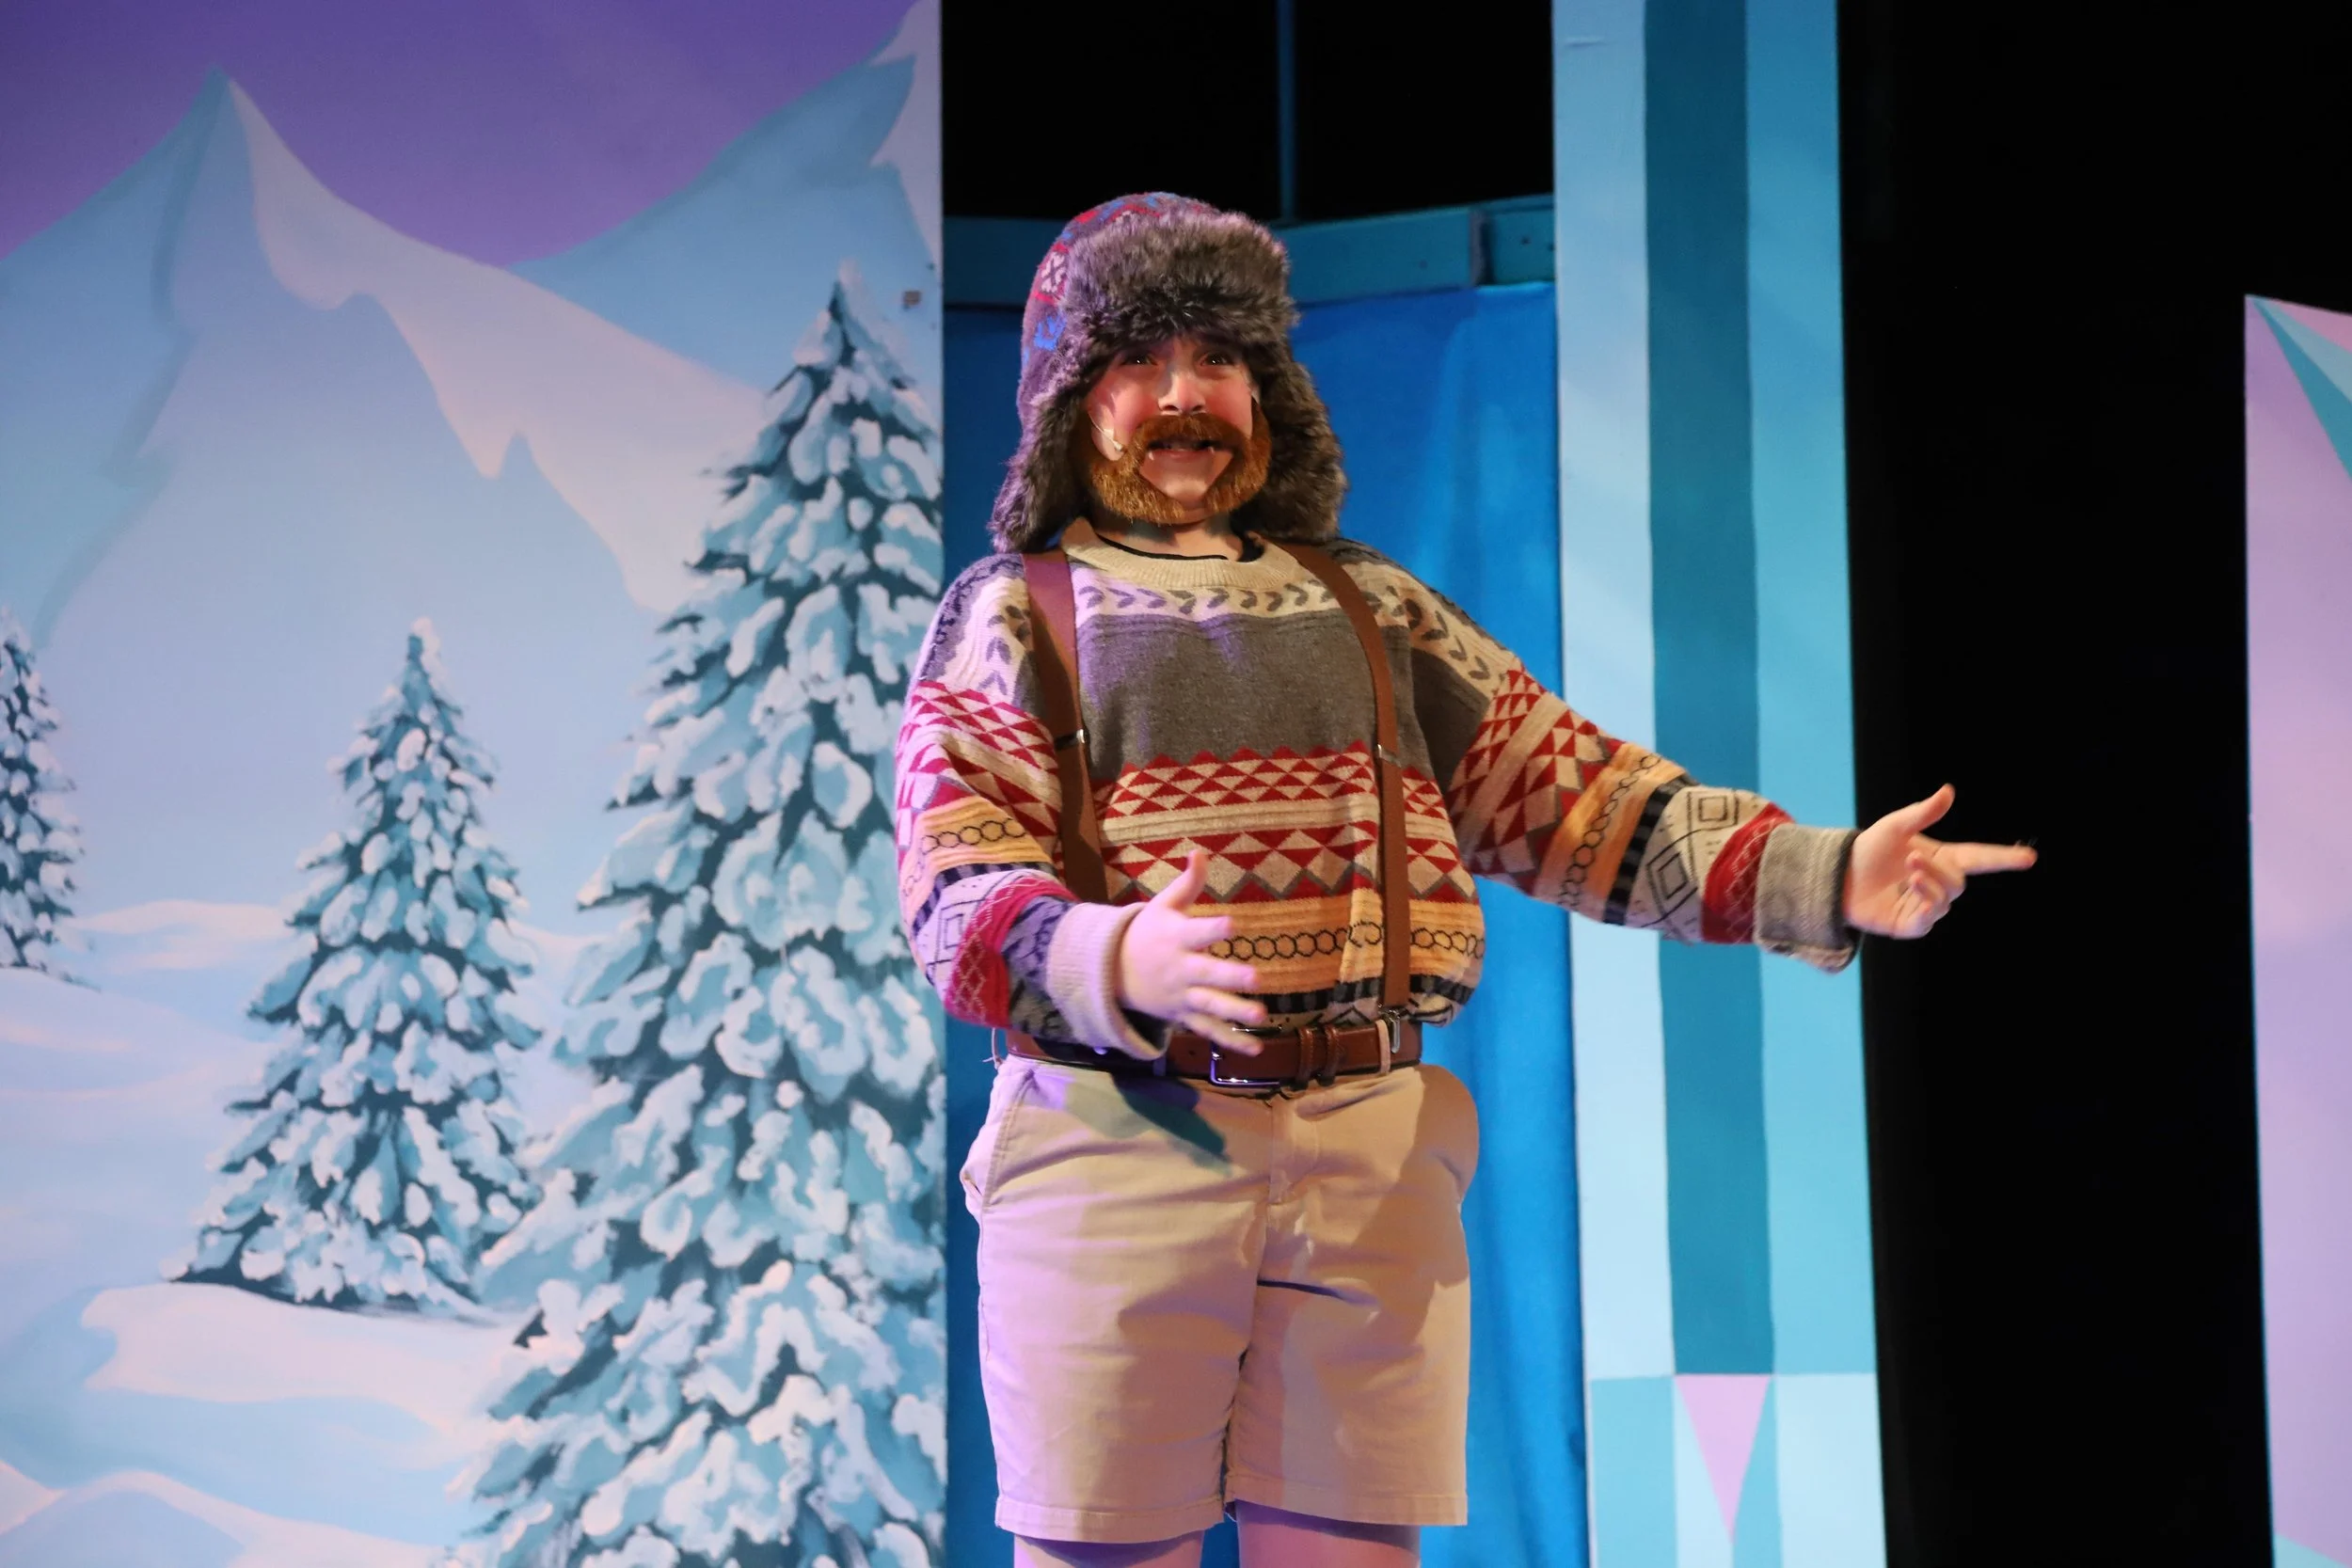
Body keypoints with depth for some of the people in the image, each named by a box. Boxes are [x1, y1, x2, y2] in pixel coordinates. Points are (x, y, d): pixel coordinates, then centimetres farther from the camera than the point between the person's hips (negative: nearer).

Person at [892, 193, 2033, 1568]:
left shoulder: (1369, 607, 19)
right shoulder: (1006, 618, 8)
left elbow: (1575, 796, 12)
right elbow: (961, 898, -5)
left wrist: (1827, 877, -2)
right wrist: (1117, 964, -27)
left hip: (1377, 1152, 3)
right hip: (1118, 1141, -3)